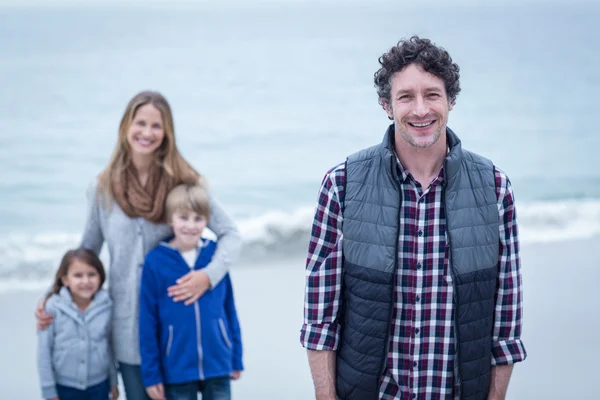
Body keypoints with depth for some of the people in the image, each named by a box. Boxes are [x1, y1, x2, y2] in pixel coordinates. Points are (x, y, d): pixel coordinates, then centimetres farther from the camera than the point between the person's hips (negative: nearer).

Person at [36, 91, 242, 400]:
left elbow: (230, 234, 0)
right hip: (128, 326, 2)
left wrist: (209, 274, -18)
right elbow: (86, 252, 14)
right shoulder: (103, 189, 5)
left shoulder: (183, 182, -1)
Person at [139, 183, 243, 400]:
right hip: (177, 370, -2)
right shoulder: (155, 261, -8)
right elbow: (147, 322, -5)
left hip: (218, 366, 2)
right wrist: (151, 373, -5)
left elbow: (229, 309, 6)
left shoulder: (216, 255, -1)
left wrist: (236, 358, 7)